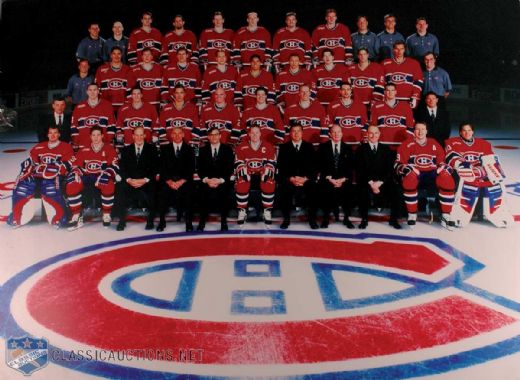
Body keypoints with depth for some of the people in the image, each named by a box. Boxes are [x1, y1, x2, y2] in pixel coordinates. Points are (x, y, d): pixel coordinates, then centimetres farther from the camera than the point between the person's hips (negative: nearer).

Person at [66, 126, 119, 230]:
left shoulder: (109, 149, 4)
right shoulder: (84, 150, 13)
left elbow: (114, 165, -6)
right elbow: (75, 164, 12)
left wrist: (106, 173, -25)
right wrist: (75, 172, -11)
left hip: (101, 177, -3)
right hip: (86, 177, 3)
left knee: (108, 186, -37)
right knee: (71, 186, -25)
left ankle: (106, 214, -18)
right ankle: (77, 216, -15)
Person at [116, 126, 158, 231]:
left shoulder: (152, 149, 8)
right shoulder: (126, 150, 14)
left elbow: (155, 168, 1)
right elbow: (122, 168, 7)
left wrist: (145, 180, -13)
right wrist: (129, 180, -12)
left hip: (146, 182, -1)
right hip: (129, 181, 1)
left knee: (152, 188, -30)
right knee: (119, 188, -27)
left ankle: (150, 221, -9)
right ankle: (122, 221, -9)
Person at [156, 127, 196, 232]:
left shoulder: (189, 149, 9)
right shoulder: (165, 149, 12)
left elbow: (191, 168, 1)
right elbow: (162, 168, 4)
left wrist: (182, 181, -12)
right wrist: (169, 181, -11)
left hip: (184, 181, -1)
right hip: (168, 180, 1)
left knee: (188, 192, -29)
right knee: (162, 192, -26)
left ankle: (189, 223, -15)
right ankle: (162, 222, -9)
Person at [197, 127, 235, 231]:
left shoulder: (227, 149, 6)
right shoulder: (203, 150, 11)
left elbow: (230, 168, 0)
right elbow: (200, 168, 6)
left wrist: (220, 180, -13)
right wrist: (207, 180, -12)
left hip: (223, 181, -1)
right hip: (207, 181, 1)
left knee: (223, 191, -24)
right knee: (204, 191, -23)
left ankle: (224, 221, -8)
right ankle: (202, 221, -7)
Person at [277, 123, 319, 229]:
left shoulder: (309, 147, 10)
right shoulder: (284, 147, 8)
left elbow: (314, 166, 4)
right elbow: (281, 167, 1)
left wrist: (305, 178, -12)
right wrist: (291, 178, -14)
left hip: (306, 180, 0)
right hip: (289, 180, 0)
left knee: (313, 189, -30)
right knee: (284, 189, -31)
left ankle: (312, 219, -13)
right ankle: (286, 219, -15)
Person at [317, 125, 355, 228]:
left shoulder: (347, 148, 14)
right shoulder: (323, 147, 9)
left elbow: (350, 167, 7)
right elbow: (320, 165, 2)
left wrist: (343, 179, -9)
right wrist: (329, 179, -11)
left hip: (344, 180, 1)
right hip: (328, 179, -1)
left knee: (347, 190, -28)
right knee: (325, 190, -30)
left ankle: (346, 218, -7)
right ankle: (325, 218, -9)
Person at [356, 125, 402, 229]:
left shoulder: (386, 149, 13)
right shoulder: (361, 149, 7)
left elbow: (389, 169, 3)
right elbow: (360, 170, -2)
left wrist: (379, 182, -12)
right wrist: (371, 183, -15)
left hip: (383, 181, 2)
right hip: (366, 182, -2)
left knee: (395, 191, -25)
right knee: (363, 191, -33)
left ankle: (394, 219, -6)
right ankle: (364, 219, -14)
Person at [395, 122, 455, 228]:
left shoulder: (434, 144, 15)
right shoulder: (407, 145, 5)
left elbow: (442, 161, 18)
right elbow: (398, 164, 0)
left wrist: (445, 167, -6)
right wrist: (406, 169, -22)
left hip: (432, 173, 3)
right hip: (414, 173, -3)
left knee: (448, 180, -26)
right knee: (409, 180, -38)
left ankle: (445, 216, -17)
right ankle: (412, 214, -24)